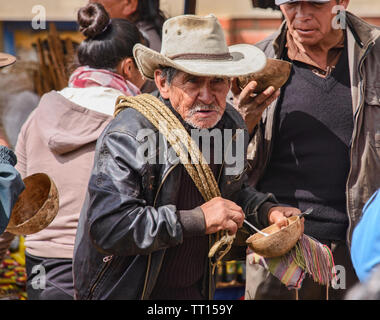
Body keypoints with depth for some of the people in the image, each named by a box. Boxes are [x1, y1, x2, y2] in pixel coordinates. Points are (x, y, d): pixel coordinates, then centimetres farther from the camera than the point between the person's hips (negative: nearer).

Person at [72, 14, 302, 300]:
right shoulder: (129, 136, -24)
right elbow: (107, 227, -32)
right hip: (126, 291, -6)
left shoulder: (231, 126, 0)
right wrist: (197, 220, -31)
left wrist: (266, 211, -2)